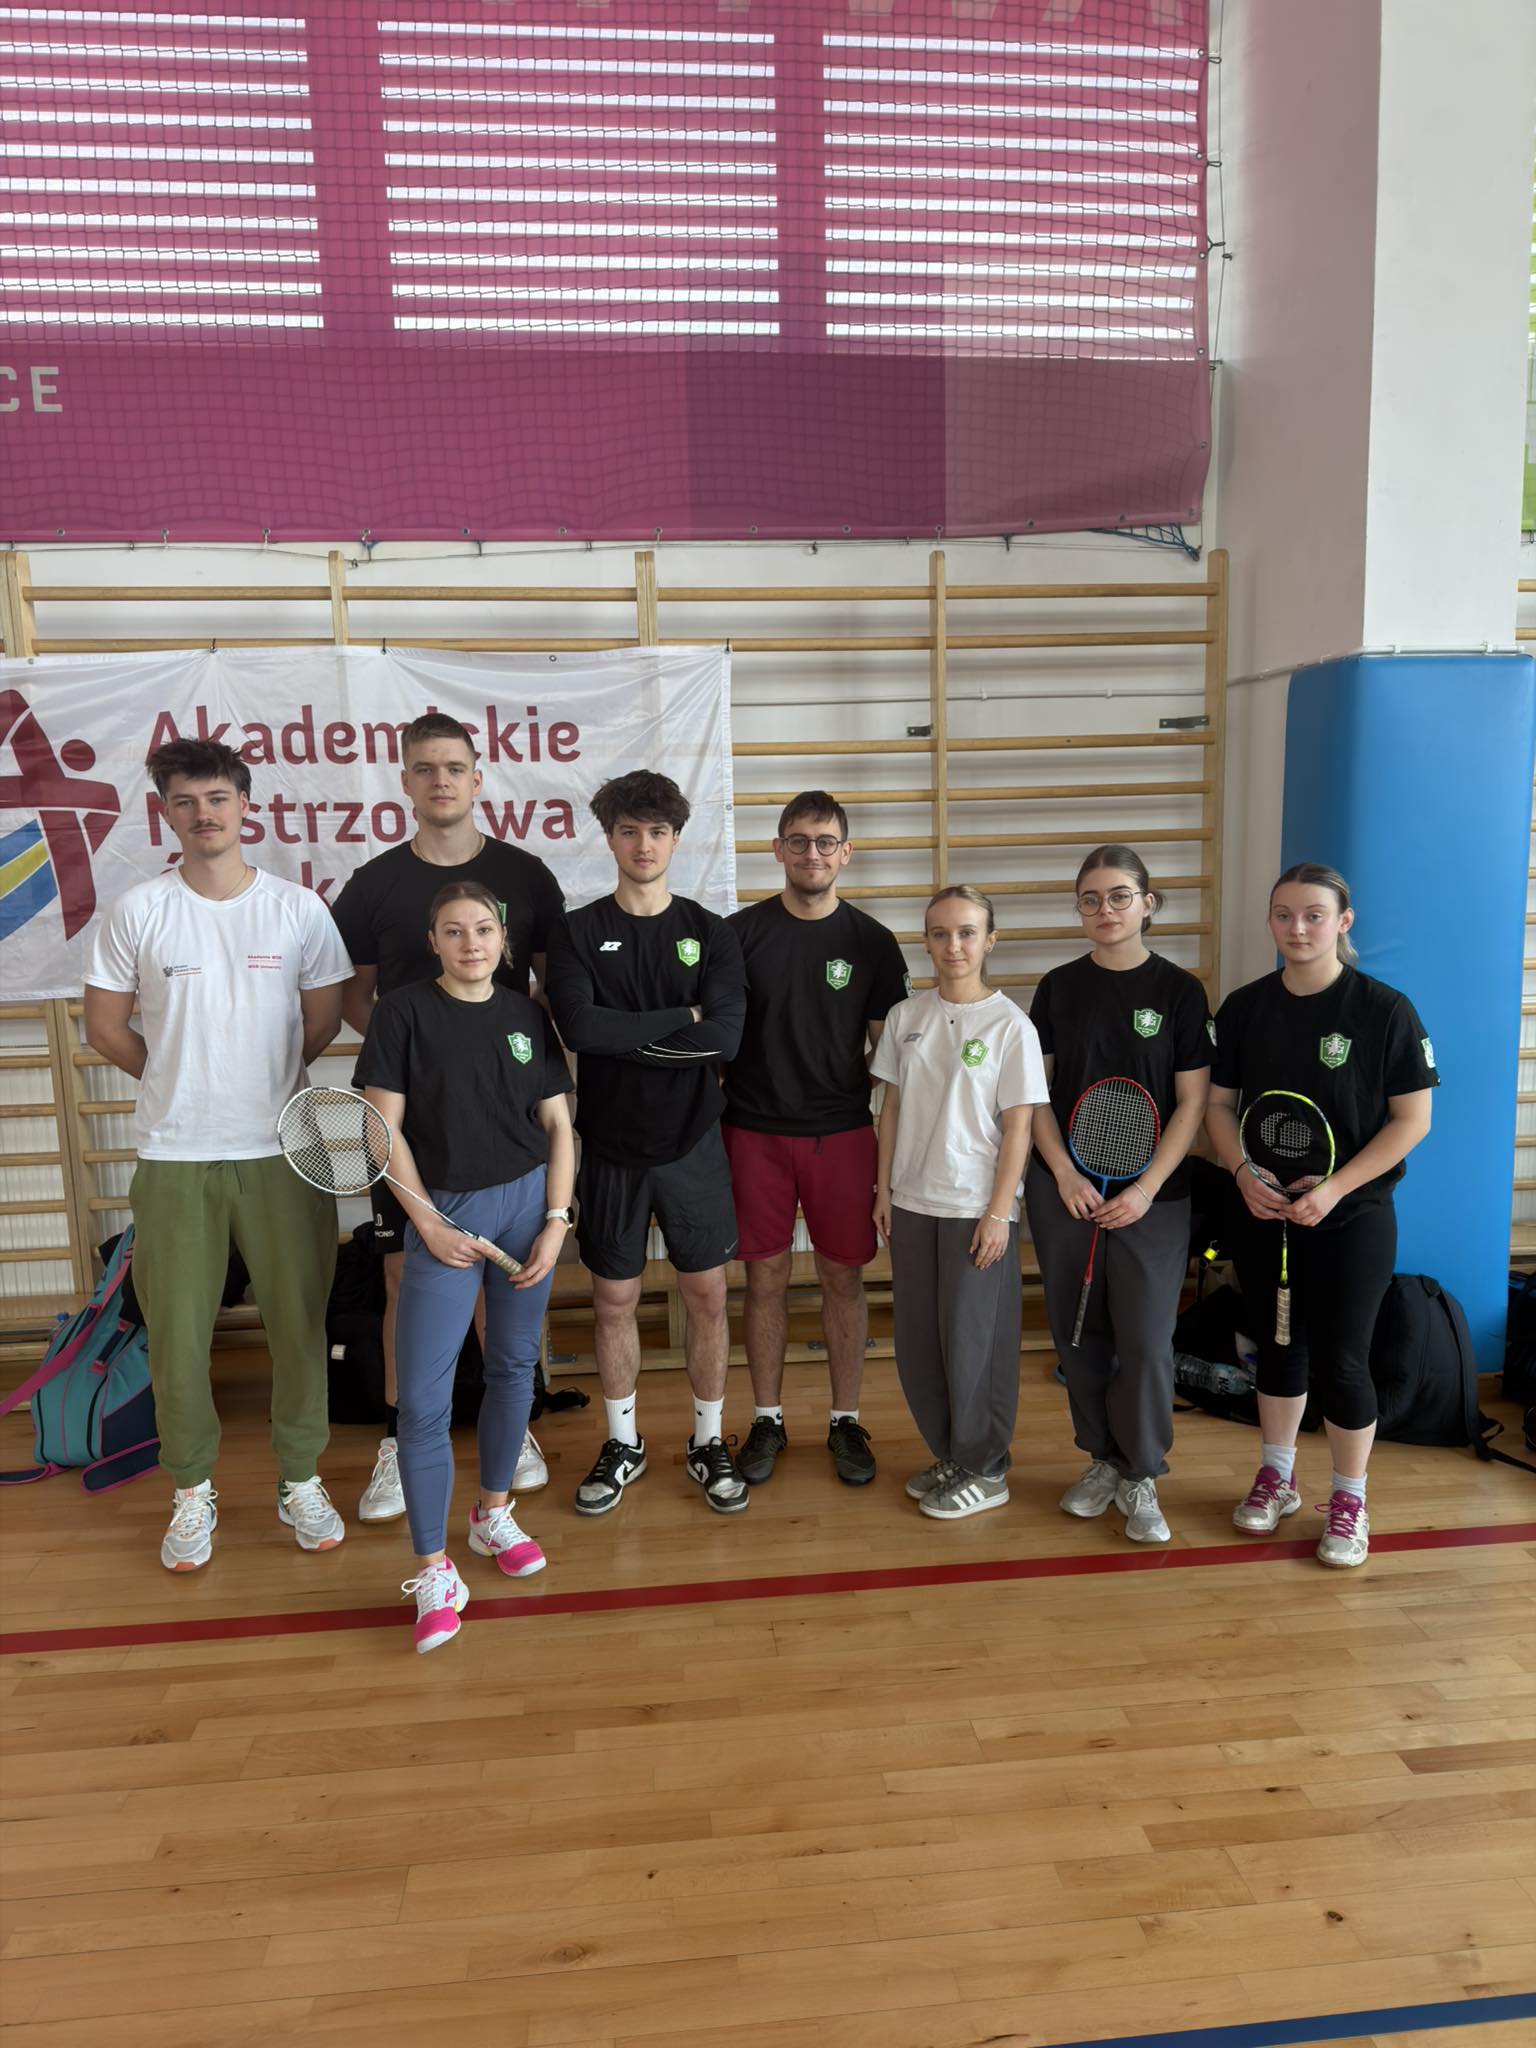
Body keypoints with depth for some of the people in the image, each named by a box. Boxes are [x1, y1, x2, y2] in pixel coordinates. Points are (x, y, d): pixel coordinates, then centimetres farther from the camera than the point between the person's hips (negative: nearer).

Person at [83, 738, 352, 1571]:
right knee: (176, 1335, 7)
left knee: (299, 1323, 8)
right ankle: (191, 1493, 27)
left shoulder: (298, 908, 0)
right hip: (173, 1158, 0)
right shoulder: (137, 911, -1)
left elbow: (324, 1020, 8)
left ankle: (301, 1480, 27)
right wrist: (182, 1081, 6)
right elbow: (104, 1025, 5)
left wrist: (261, 1083, 8)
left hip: (282, 1151, 0)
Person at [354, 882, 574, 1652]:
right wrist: (428, 1224, -8)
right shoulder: (404, 1011, -4)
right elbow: (384, 1128, -5)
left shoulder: (527, 1016, 5)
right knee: (423, 1398, -5)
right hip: (444, 1211, -3)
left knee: (514, 1366, 13)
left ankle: (494, 1515, 34)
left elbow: (559, 1129, 6)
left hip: (527, 1202, 3)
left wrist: (556, 1221, -3)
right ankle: (432, 1571, 7)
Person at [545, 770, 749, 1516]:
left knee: (707, 1294, 8)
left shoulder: (711, 934, -1)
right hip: (611, 1146, 0)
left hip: (692, 1144, 0)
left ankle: (708, 1441, 27)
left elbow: (726, 1036, -15)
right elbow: (579, 1026, -19)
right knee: (613, 1299, 10)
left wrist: (625, 1033, -16)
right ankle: (622, 1444, 29)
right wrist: (681, 1019, -16)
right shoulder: (576, 933, -2)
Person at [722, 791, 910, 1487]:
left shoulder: (871, 942, 2)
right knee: (765, 1278, 8)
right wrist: (709, 1127, -1)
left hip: (842, 1135, 0)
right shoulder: (740, 932, 0)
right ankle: (766, 1421, 24)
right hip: (755, 1134, 0)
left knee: (843, 1278, 8)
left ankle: (846, 1421, 24)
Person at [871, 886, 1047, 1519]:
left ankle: (984, 1471, 22)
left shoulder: (1011, 1025, -9)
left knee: (973, 1341, 4)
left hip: (977, 1207, -5)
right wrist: (884, 1189, 6)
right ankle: (949, 1457, 30)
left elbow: (1017, 1127, -9)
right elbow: (892, 1107, 9)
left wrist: (998, 1212, -11)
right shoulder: (905, 1016, 4)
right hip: (912, 1203, 5)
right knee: (918, 1342, 12)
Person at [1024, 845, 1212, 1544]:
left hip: (1151, 1197, -2)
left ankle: (1141, 1477, 19)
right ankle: (1102, 1458, 29)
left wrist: (1146, 1188, -11)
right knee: (1078, 1334, 9)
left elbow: (1191, 1103, -3)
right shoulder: (1059, 986, 3)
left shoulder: (1180, 990, -2)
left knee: (1145, 1342, -1)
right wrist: (1064, 1174, -7)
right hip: (1064, 1191, 2)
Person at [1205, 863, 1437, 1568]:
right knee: (1278, 1346, 15)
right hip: (1264, 1215, 3)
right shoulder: (1244, 1007, 0)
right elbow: (1219, 1105, 6)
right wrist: (1245, 1175, -12)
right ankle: (1277, 1476, 35)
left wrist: (1335, 1188, -18)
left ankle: (1349, 1499, 23)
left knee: (1340, 1359, 2)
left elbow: (1412, 1118, -10)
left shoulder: (1384, 1009, -11)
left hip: (1351, 1218, -3)